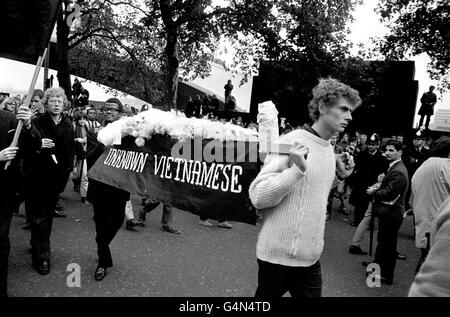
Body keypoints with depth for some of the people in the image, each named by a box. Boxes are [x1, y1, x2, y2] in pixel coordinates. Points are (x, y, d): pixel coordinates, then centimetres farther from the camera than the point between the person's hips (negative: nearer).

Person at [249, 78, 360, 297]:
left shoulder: (329, 150, 9)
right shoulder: (291, 142, -15)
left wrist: (339, 176, 7)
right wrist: (298, 168, -28)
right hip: (280, 256, -7)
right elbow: (257, 197, -20)